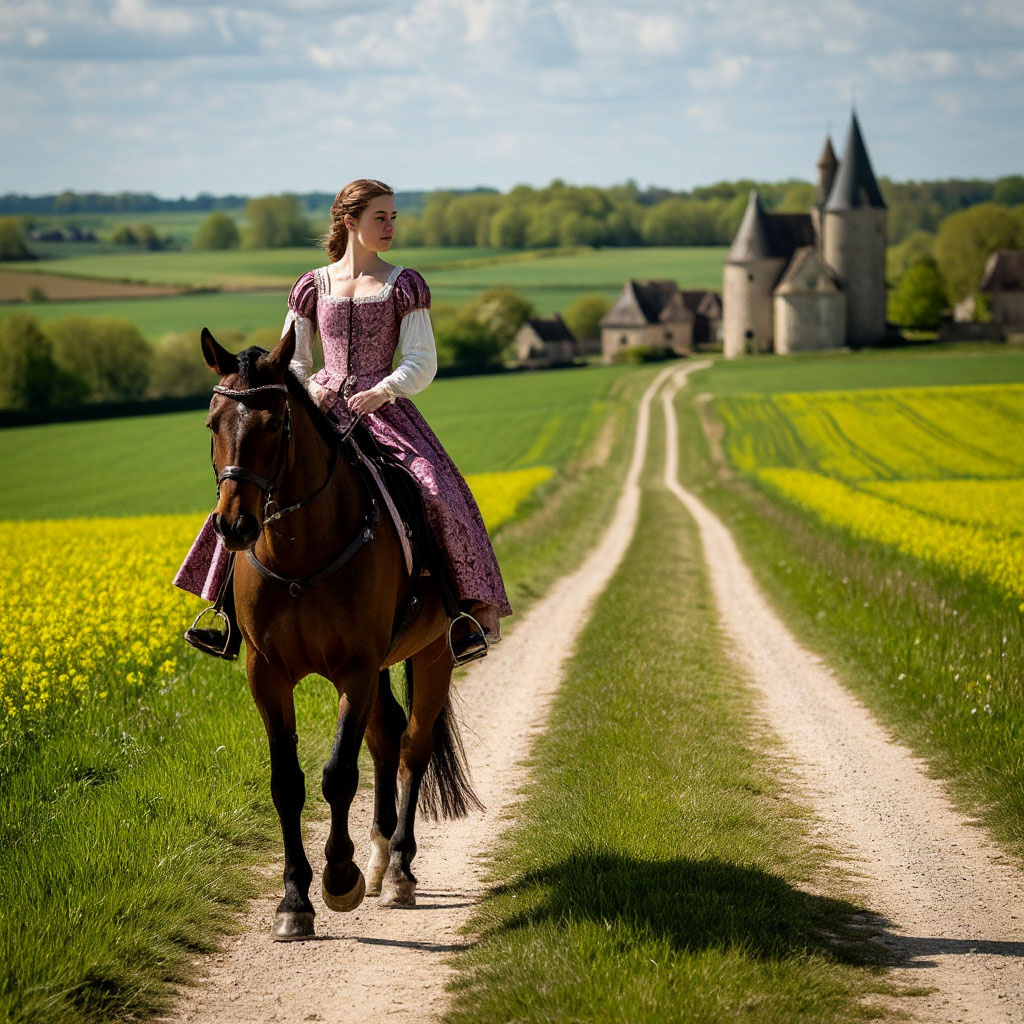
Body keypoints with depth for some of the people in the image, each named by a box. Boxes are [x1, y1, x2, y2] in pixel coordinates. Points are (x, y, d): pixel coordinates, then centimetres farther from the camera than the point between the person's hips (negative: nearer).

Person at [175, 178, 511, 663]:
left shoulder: (404, 285, 5)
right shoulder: (314, 286, 11)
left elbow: (422, 363, -1)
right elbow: (290, 360, 16)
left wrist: (383, 391, -19)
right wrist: (304, 387, -6)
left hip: (382, 406, -2)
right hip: (322, 407, 2)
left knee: (436, 496, -24)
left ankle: (474, 615, -14)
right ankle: (235, 622, -8)